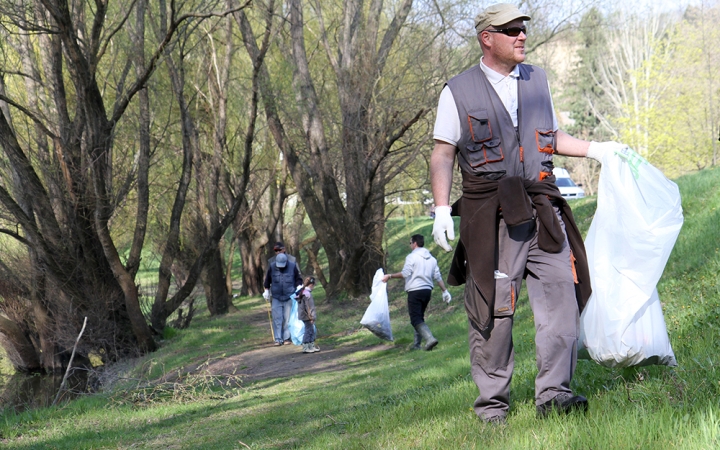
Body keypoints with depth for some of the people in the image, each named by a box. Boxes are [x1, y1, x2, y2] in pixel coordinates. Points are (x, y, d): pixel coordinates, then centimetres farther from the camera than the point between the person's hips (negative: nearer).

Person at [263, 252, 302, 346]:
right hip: (276, 297, 1)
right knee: (277, 319, -2)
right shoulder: (272, 267, -4)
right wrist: (266, 291, 14)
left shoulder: (293, 266, -6)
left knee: (288, 319, -1)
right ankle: (278, 339, 1)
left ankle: (287, 338, 8)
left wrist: (299, 287, -9)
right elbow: (267, 279, 11)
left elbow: (298, 279, 6)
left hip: (289, 297, -1)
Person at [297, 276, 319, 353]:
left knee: (312, 331, 17)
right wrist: (311, 317, -18)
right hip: (307, 316, -10)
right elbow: (308, 307, -22)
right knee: (308, 330, -1)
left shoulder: (303, 292, 10)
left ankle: (312, 346, 25)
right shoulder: (307, 294, -21)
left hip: (304, 315, 10)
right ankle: (305, 348, 4)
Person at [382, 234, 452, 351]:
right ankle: (416, 344, 19)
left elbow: (405, 273, -18)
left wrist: (390, 276, -8)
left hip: (415, 291, -7)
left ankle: (429, 338, -30)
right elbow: (438, 277, 14)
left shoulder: (412, 257, -8)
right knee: (420, 318, 18)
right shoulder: (431, 258, 14)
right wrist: (445, 291, 19)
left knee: (416, 319, -10)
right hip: (427, 291, 7)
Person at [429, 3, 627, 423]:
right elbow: (443, 154, 3)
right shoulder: (458, 92, 4)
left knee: (561, 294, -6)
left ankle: (554, 392, -2)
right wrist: (442, 208, -6)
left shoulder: (537, 80, 17)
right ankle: (492, 400, 7)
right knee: (493, 309, -2)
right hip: (491, 215, -4)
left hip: (542, 210, 4)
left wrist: (593, 148, 18)